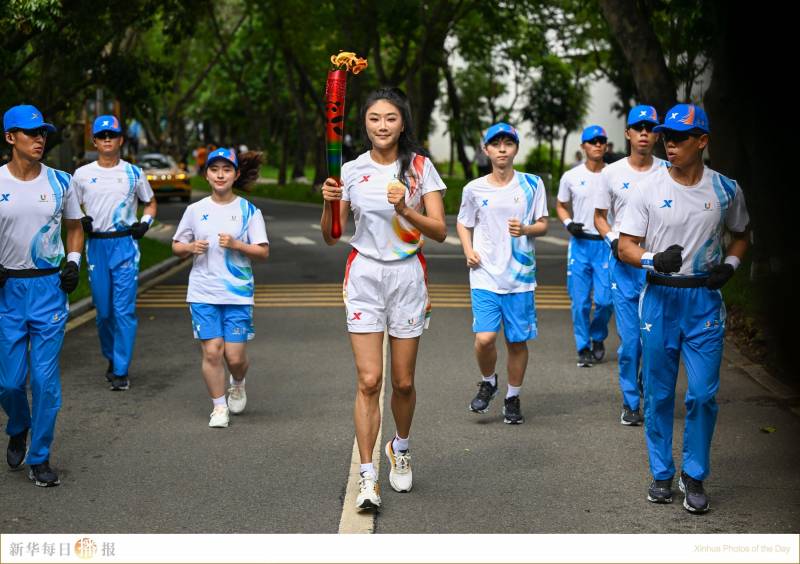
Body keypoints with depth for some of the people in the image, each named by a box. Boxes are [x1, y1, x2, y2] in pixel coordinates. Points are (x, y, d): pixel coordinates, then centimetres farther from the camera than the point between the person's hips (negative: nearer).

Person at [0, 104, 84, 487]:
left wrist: (73, 262, 0)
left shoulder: (59, 182, 3)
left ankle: (39, 458, 11)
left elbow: (75, 228, 16)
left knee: (45, 377, -2)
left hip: (50, 286, 1)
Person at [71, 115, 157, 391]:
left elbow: (150, 203, 19)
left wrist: (145, 223, 0)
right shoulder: (82, 174, 7)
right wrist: (80, 220, -6)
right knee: (103, 310, 6)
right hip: (96, 246, 2)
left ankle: (121, 371, -5)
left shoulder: (133, 173, 6)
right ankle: (112, 359, 27)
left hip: (126, 245, -2)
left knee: (124, 309, -8)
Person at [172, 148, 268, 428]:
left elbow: (263, 252, -1)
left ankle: (238, 384, 33)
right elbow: (176, 246, 13)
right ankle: (219, 406, 12)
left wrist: (236, 245, -17)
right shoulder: (195, 210, 6)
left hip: (238, 293, -1)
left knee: (235, 355, -2)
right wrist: (191, 247, -8)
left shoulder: (249, 211, 1)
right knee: (212, 351, -5)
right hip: (203, 293, 1)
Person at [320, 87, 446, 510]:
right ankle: (366, 478, -4)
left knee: (403, 382, 8)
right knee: (369, 381, -8)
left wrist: (406, 210, -24)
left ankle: (400, 449, 36)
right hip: (364, 276, 0)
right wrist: (330, 203, -15)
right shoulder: (352, 171, 2)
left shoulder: (420, 168, -1)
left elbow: (439, 231, -7)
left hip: (408, 277, 0)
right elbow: (331, 236, 4)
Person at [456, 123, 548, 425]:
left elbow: (543, 224, 6)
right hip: (485, 275, 0)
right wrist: (468, 251, -2)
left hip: (520, 275, 1)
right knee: (484, 338, -14)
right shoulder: (474, 189, 3)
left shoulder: (532, 184, 2)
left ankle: (513, 398, 25)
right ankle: (488, 383, 16)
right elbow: (463, 224, 16)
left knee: (518, 340, 6)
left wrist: (525, 229, -15)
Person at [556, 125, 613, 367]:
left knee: (605, 299, -4)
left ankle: (597, 338, 22)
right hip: (580, 243, 0)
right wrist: (568, 223, -4)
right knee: (580, 300, 0)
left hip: (607, 244, 0)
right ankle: (583, 348, 12)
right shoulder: (571, 177, 3)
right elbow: (561, 205, 15)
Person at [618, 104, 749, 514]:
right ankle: (662, 474, 20)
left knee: (703, 394, -3)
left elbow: (740, 235, 18)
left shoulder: (726, 190, 2)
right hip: (659, 297, 0)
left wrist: (730, 265, -1)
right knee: (658, 393, 6)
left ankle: (695, 477, 12)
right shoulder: (650, 188, -3)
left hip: (705, 299, 0)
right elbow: (625, 246, -2)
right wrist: (655, 260, -22)